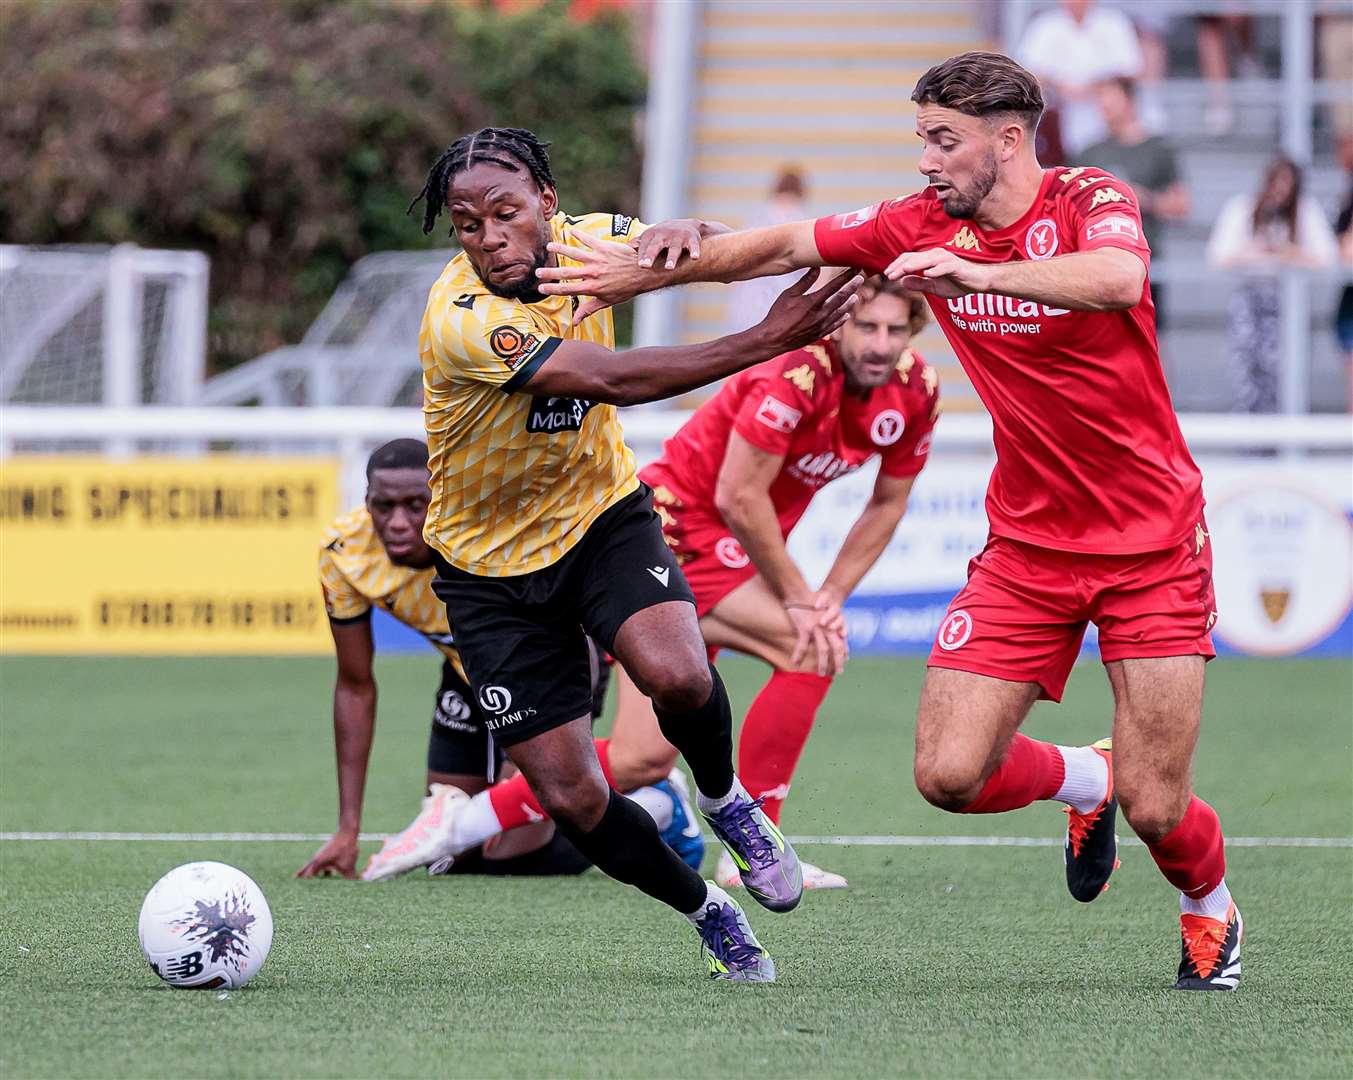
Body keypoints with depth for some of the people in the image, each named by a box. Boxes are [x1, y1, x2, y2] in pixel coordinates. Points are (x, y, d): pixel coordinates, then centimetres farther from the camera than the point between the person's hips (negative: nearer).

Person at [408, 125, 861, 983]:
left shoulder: (584, 240, -11)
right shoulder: (460, 320, -28)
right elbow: (613, 379, -37)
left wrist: (686, 234, -25)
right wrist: (768, 341, -40)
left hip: (602, 514, 2)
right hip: (493, 565, -2)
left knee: (678, 675, -29)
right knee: (571, 798, -6)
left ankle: (724, 798, 5)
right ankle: (707, 912, 21)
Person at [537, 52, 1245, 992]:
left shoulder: (1091, 201, -14)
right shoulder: (923, 226, 0)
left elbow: (1120, 278, -37)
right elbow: (781, 247, 10)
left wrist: (975, 274, -45)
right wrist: (642, 273, 6)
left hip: (1151, 543, -5)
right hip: (1026, 542, 5)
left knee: (1155, 808, -7)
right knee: (949, 775, -9)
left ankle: (1211, 913, 29)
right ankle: (1085, 778, 24)